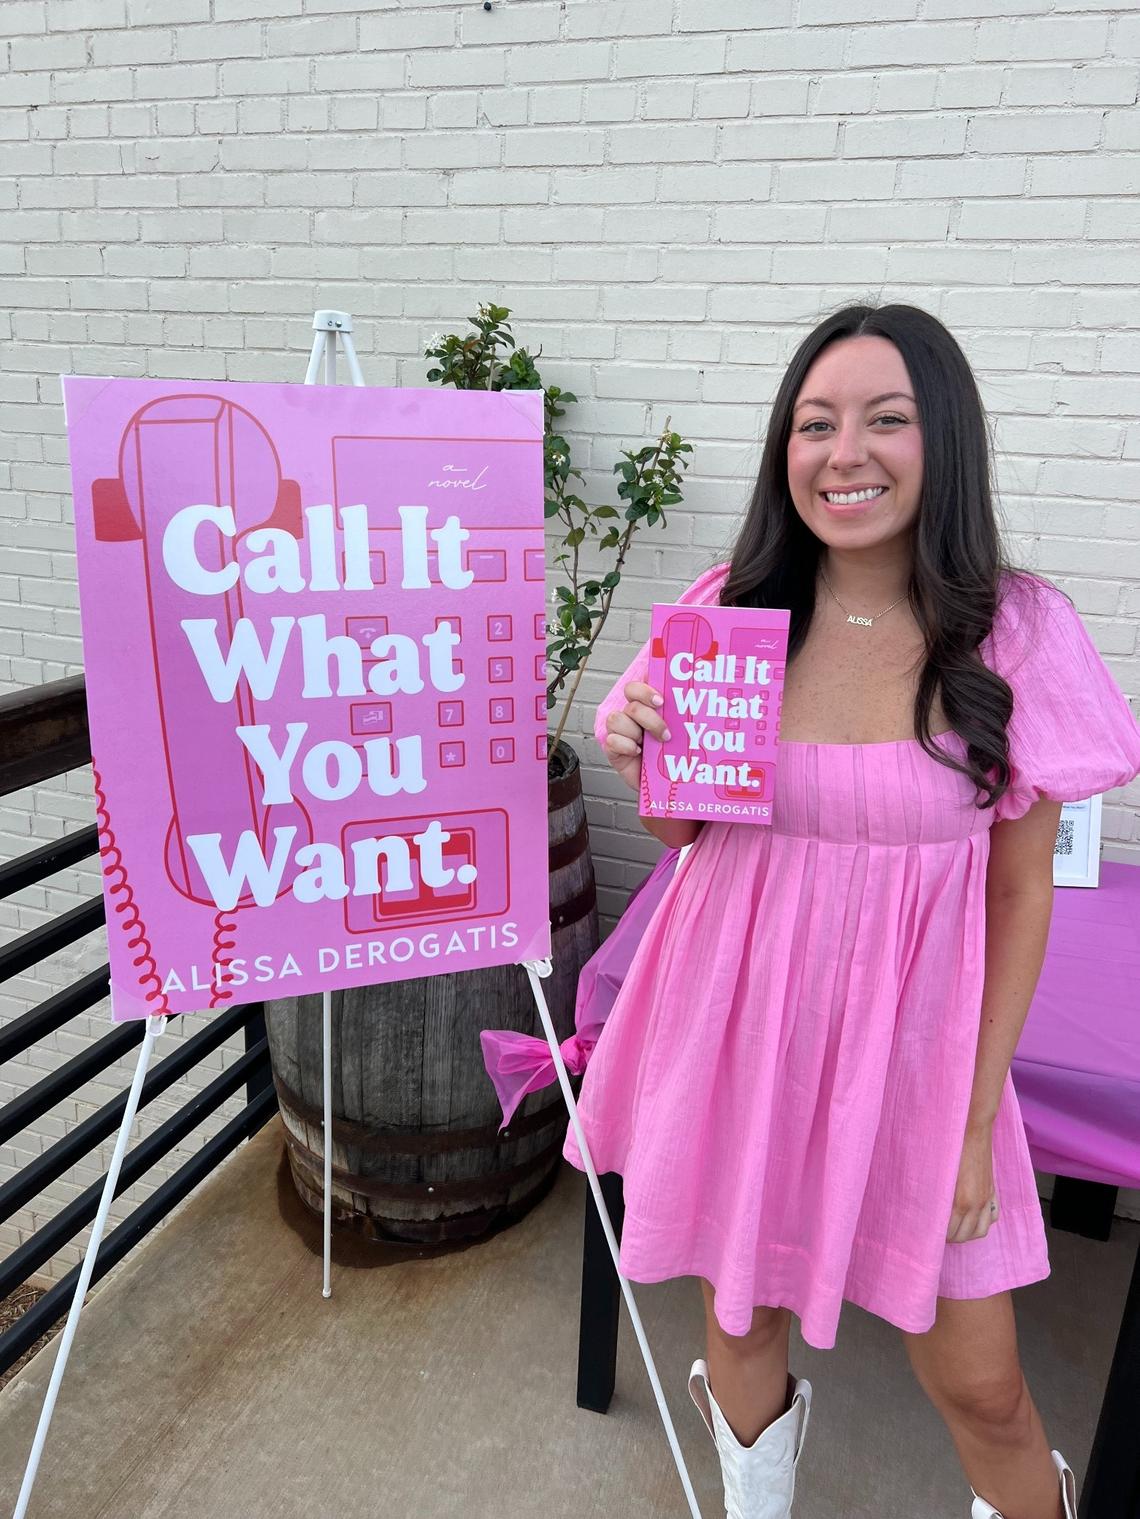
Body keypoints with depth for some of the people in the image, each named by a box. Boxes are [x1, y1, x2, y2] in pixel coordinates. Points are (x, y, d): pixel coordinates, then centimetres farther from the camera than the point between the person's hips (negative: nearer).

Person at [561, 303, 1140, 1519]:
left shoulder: (1015, 631, -11)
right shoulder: (731, 608, -6)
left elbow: (1021, 891, -4)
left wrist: (977, 1117, -4)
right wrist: (641, 760, -17)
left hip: (908, 1041, -1)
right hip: (737, 1024, 2)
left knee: (979, 1387, 12)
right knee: (738, 1319, 22)